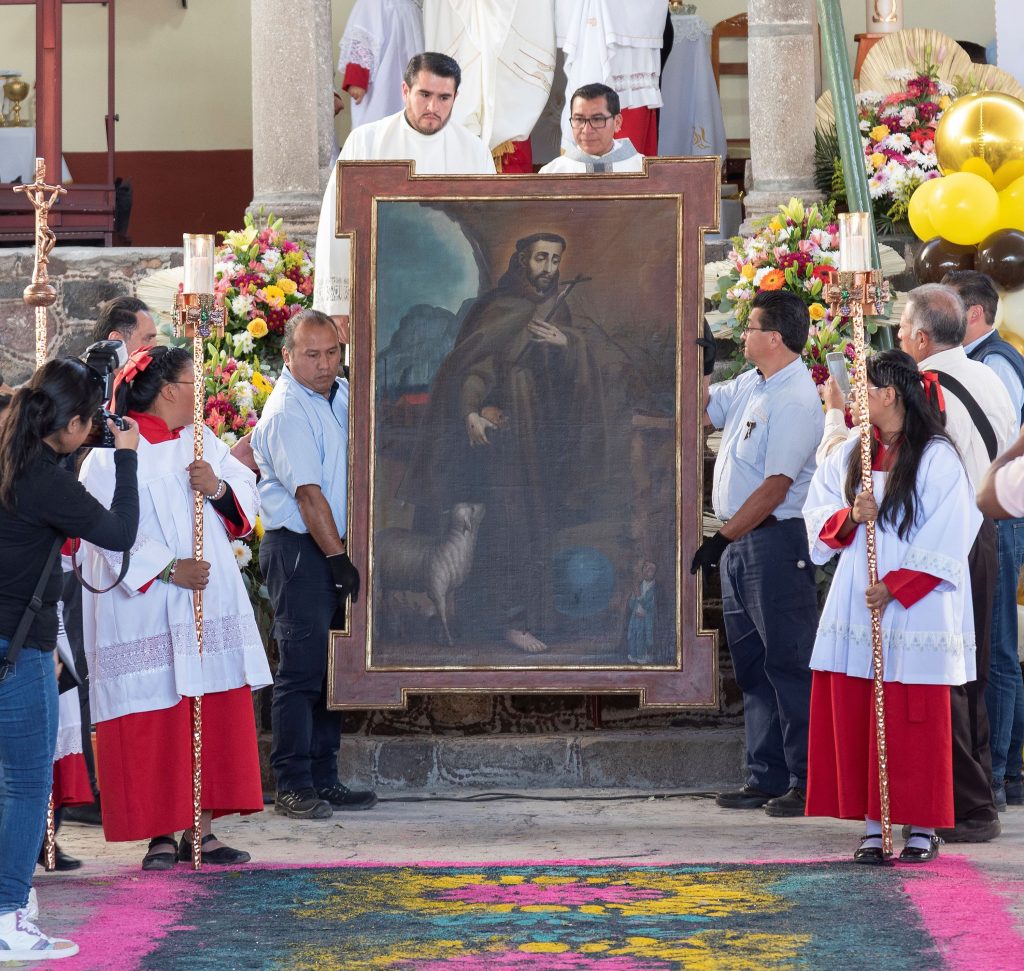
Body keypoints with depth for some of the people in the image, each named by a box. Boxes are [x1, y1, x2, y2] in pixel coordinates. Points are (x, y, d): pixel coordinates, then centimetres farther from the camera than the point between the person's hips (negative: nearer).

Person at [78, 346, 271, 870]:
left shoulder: (202, 441, 13)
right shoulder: (113, 454, -7)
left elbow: (247, 494, 10)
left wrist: (219, 488, -11)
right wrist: (168, 569, -19)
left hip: (212, 604, 6)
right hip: (144, 608, -6)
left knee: (215, 712, 5)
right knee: (155, 719, -4)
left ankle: (200, 827, 13)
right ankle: (161, 834, 4)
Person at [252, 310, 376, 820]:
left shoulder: (340, 394, 12)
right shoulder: (287, 410, -13)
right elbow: (308, 492, -16)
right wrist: (337, 558, -16)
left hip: (333, 549, 8)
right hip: (298, 549, -8)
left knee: (330, 668, 10)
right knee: (301, 669, -8)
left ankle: (324, 780, 16)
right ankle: (292, 786, -4)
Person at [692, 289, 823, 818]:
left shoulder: (795, 401, -17)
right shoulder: (750, 386, 12)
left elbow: (775, 487, -20)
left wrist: (722, 538, -17)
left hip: (776, 540, -10)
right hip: (740, 542, 10)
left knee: (789, 665, -5)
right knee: (752, 665, 12)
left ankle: (805, 783, -1)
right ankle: (766, 778, 19)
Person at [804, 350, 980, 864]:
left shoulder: (937, 457, -7)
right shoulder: (850, 454, 11)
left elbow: (946, 540, -10)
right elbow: (819, 517, 13)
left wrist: (895, 588, -14)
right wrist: (849, 517, -9)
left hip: (913, 609, -6)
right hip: (855, 608, 6)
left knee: (912, 720, -2)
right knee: (854, 717, 3)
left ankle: (922, 828, 7)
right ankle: (871, 827, 9)